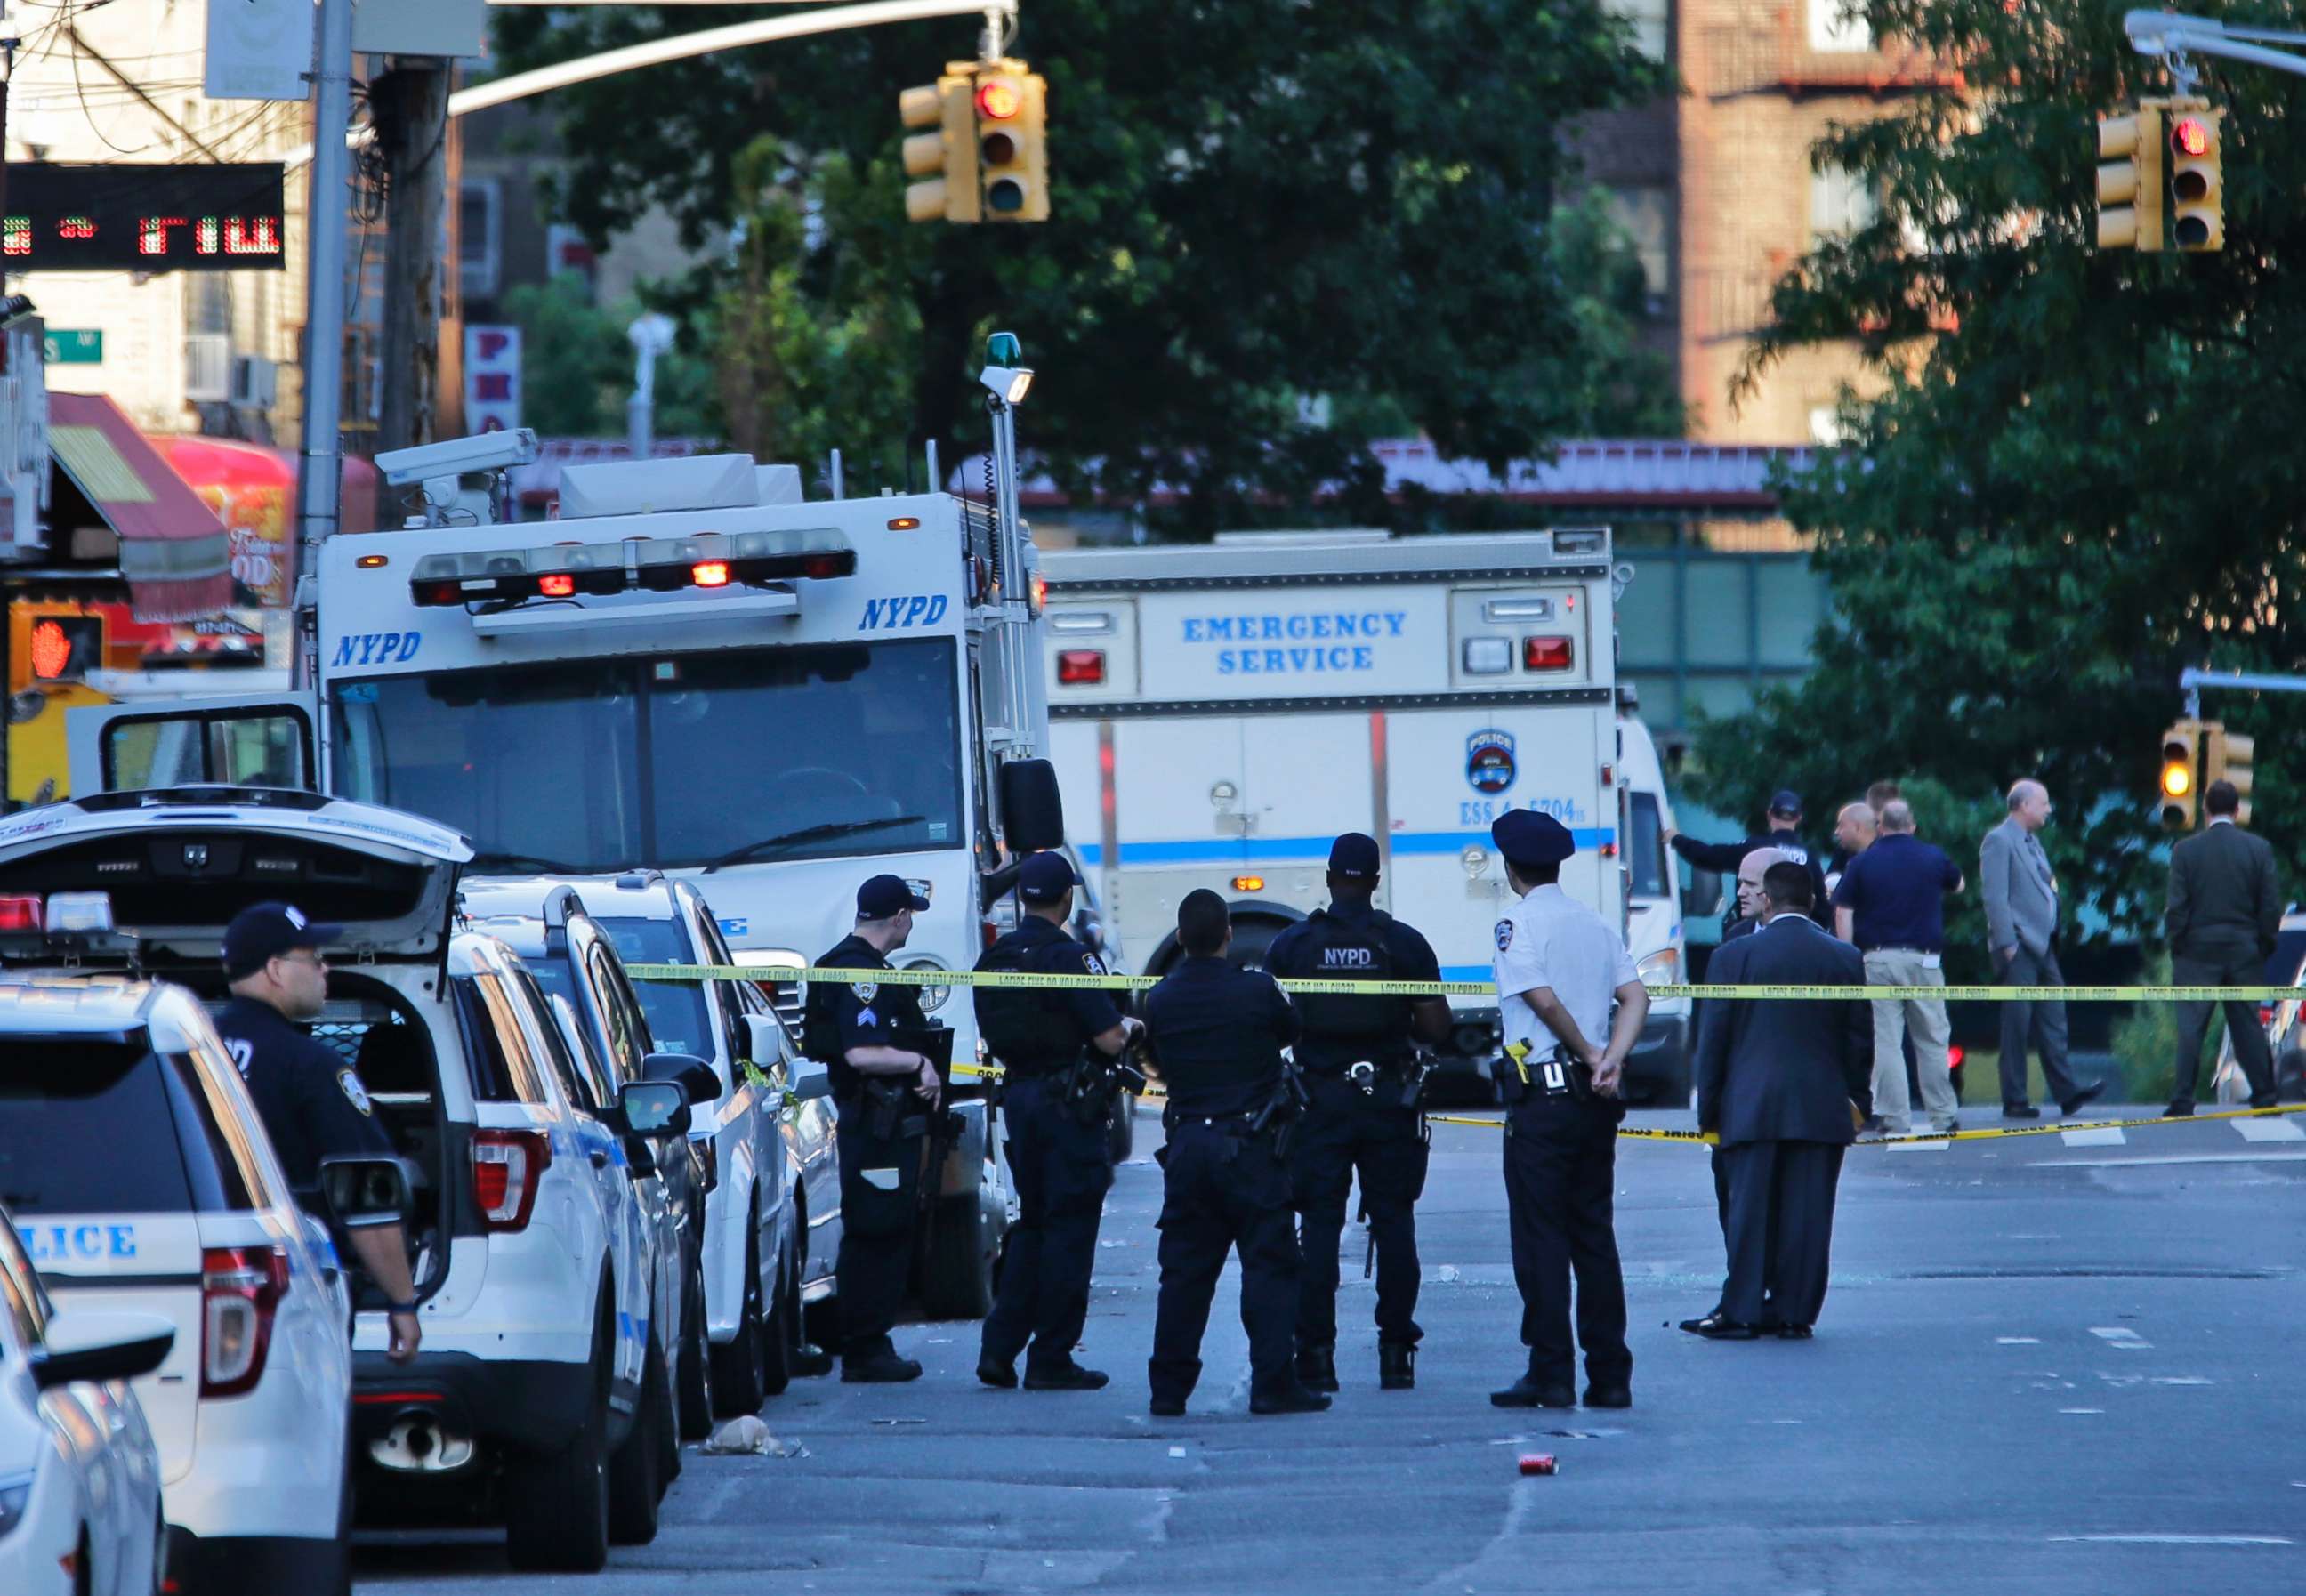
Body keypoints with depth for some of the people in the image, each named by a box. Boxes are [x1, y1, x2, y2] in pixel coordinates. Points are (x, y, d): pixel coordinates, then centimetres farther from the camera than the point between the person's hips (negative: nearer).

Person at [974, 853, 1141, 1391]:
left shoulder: (995, 959, 7)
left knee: (1033, 1222, 17)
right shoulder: (1067, 958, -16)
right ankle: (1051, 1361, 1)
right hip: (1068, 1100, -7)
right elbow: (1108, 1039, -18)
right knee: (1069, 1228, 0)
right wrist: (1128, 1026, 5)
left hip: (1018, 1097, 7)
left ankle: (999, 1348, 11)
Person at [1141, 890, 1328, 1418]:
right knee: (1269, 1265, 0)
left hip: (1187, 1144, 4)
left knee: (1184, 1269, 9)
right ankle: (1273, 1384, -6)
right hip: (1250, 1146, -4)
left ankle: (1168, 1388, 9)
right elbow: (1291, 1033, 10)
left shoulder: (1159, 1001, 2)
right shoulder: (1257, 990, -9)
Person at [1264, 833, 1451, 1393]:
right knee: (1393, 1223, 5)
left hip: (1319, 1096, 0)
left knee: (1318, 1226, 2)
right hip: (1390, 1100, 0)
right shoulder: (1405, 944, -2)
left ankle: (1316, 1355, -2)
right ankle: (1396, 1353, 3)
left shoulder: (1291, 946, -2)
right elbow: (1436, 1026, -4)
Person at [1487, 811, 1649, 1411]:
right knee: (1595, 1235, 10)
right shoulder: (1598, 925, 12)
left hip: (1541, 1096, -6)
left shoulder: (1519, 924, -8)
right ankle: (1609, 1376, 8)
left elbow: (1545, 1000, -18)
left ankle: (1551, 1372, -6)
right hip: (1596, 1102, 6)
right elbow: (1635, 996, 2)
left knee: (1541, 1235, -3)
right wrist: (1610, 1059, -8)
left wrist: (1589, 1054, -5)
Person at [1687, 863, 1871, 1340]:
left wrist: (1708, 1108, 7)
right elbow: (1859, 1039, 8)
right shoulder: (1844, 959, 3)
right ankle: (1795, 1312, 4)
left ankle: (1741, 1311, 1)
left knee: (1750, 1210, 1)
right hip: (1821, 1109, 2)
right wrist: (1858, 1099, 18)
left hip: (1752, 1105, -2)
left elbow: (1714, 1038, 0)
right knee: (1807, 1211, 3)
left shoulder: (1736, 956, -3)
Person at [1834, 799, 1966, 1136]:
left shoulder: (1862, 863, 1)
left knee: (1886, 1041, 1)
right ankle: (1943, 1115, 11)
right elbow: (1958, 884, 24)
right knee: (1933, 1040, 10)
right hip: (1923, 958, 1)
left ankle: (1895, 1118, -1)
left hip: (1877, 958, -1)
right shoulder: (1933, 858, 4)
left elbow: (1843, 912, -4)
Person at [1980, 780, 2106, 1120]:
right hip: (2019, 948, -9)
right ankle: (2014, 1101, -2)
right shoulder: (1998, 841, -8)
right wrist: (2007, 944, -19)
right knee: (2017, 1024, -5)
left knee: (2053, 1020, 7)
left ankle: (2066, 1091, 7)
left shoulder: (2031, 843, 20)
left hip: (2042, 947, 9)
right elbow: (1995, 897, -14)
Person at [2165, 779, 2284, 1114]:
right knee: (2249, 1025, 9)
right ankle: (2264, 1098, 10)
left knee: (2191, 1028, 0)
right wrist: (2264, 945, 10)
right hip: (2245, 953, 1)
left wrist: (2177, 946, 5)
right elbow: (2271, 907, -2)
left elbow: (2176, 907, -6)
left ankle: (2182, 1102, -5)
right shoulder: (2259, 849, -2)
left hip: (2198, 952, -1)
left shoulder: (2185, 850, -5)